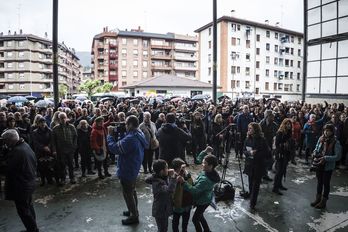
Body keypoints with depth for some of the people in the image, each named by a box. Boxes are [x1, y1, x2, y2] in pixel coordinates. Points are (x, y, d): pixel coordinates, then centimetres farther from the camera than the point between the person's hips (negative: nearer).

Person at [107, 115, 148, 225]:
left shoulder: (130, 139, -34)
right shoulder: (139, 134, -1)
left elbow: (114, 148, -27)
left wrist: (110, 134, -17)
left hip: (127, 171, -10)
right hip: (133, 169, 10)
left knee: (128, 194, 10)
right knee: (132, 191, 27)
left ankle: (134, 216, 26)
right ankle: (133, 211, 45)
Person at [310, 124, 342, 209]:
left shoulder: (335, 142, -16)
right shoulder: (321, 139, -3)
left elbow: (338, 156, -17)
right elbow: (316, 149, 8)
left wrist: (325, 158, -25)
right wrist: (315, 155, -10)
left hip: (328, 166, -5)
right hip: (319, 165, 5)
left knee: (326, 183, 11)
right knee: (319, 182, 19)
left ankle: (323, 202, 27)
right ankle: (318, 199, 36)